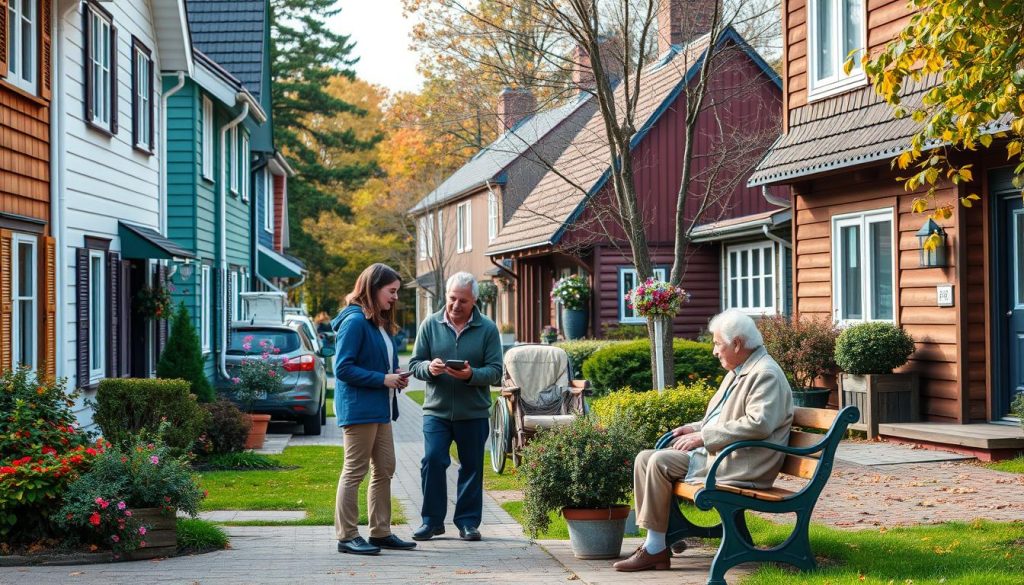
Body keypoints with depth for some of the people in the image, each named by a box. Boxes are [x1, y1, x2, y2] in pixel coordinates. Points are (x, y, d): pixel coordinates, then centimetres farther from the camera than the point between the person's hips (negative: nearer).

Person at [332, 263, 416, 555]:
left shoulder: (379, 323, 16)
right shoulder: (355, 321, -15)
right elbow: (343, 368, -19)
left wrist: (396, 376, 4)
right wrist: (382, 379, -19)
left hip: (380, 410, 10)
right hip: (359, 408, -10)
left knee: (384, 470, 12)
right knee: (354, 472, -4)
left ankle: (381, 532, 20)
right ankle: (347, 536, 2)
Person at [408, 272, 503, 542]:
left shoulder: (487, 328, 0)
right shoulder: (430, 324, 3)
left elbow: (495, 372, -3)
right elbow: (415, 364, 5)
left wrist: (471, 375, -22)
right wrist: (429, 368, -18)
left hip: (474, 412, 0)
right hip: (436, 410, 0)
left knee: (472, 467, 7)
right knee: (432, 461, -8)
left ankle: (468, 521, 17)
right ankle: (432, 520, 4)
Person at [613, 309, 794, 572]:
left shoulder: (765, 374, -13)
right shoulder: (738, 372, 19)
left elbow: (759, 424, -26)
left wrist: (703, 436, -23)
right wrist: (695, 428, 10)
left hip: (739, 466, -11)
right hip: (711, 453, 11)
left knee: (660, 462, -21)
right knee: (644, 458, 1)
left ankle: (656, 548, -13)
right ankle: (652, 541, -4)